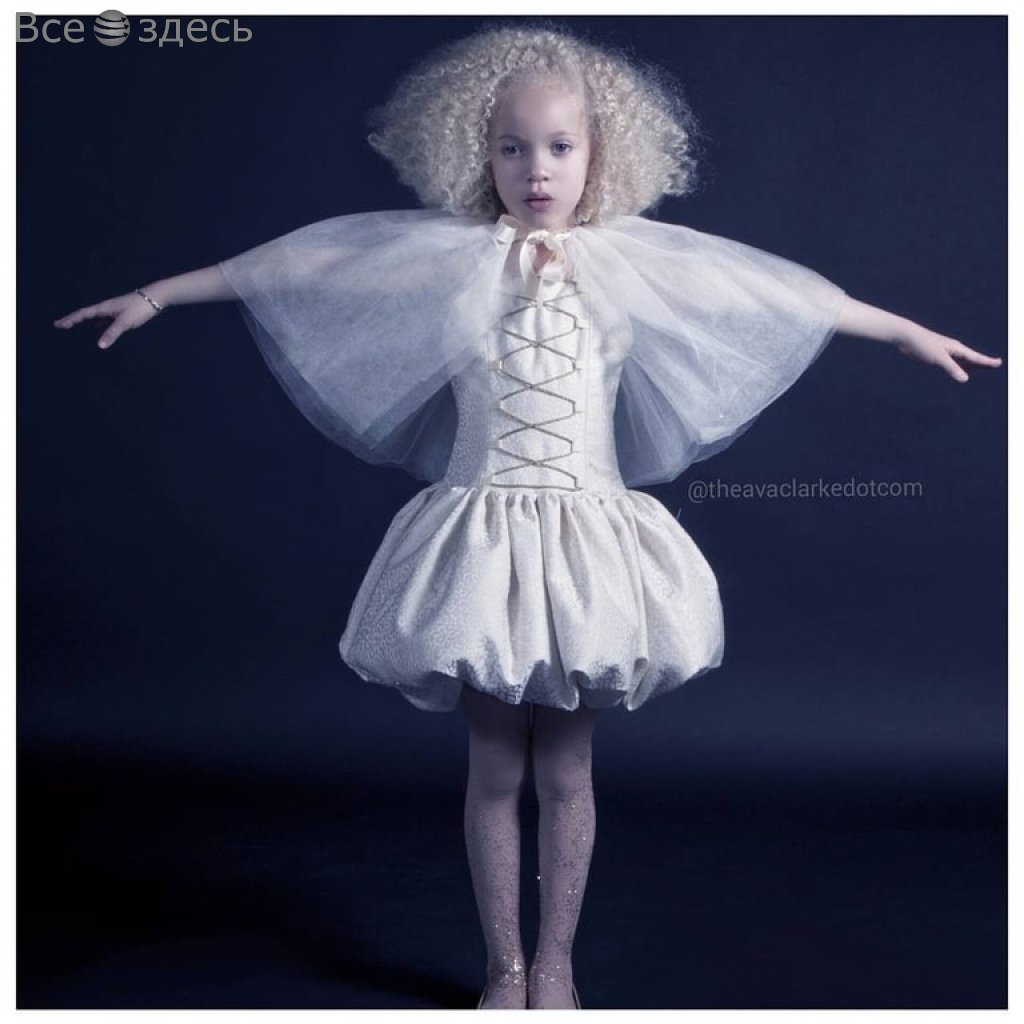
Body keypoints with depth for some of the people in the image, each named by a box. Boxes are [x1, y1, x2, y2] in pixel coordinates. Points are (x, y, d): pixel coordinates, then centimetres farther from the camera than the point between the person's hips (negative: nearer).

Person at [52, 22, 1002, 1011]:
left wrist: (910, 332, 12)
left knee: (565, 770, 8)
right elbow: (287, 264, 4)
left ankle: (554, 964, 25)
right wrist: (154, 295, 8)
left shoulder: (640, 259, 2)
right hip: (483, 534, 0)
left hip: (588, 535, 1)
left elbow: (788, 293, 7)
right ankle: (504, 968, 25)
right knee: (495, 768, 8)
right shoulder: (441, 254, 0)